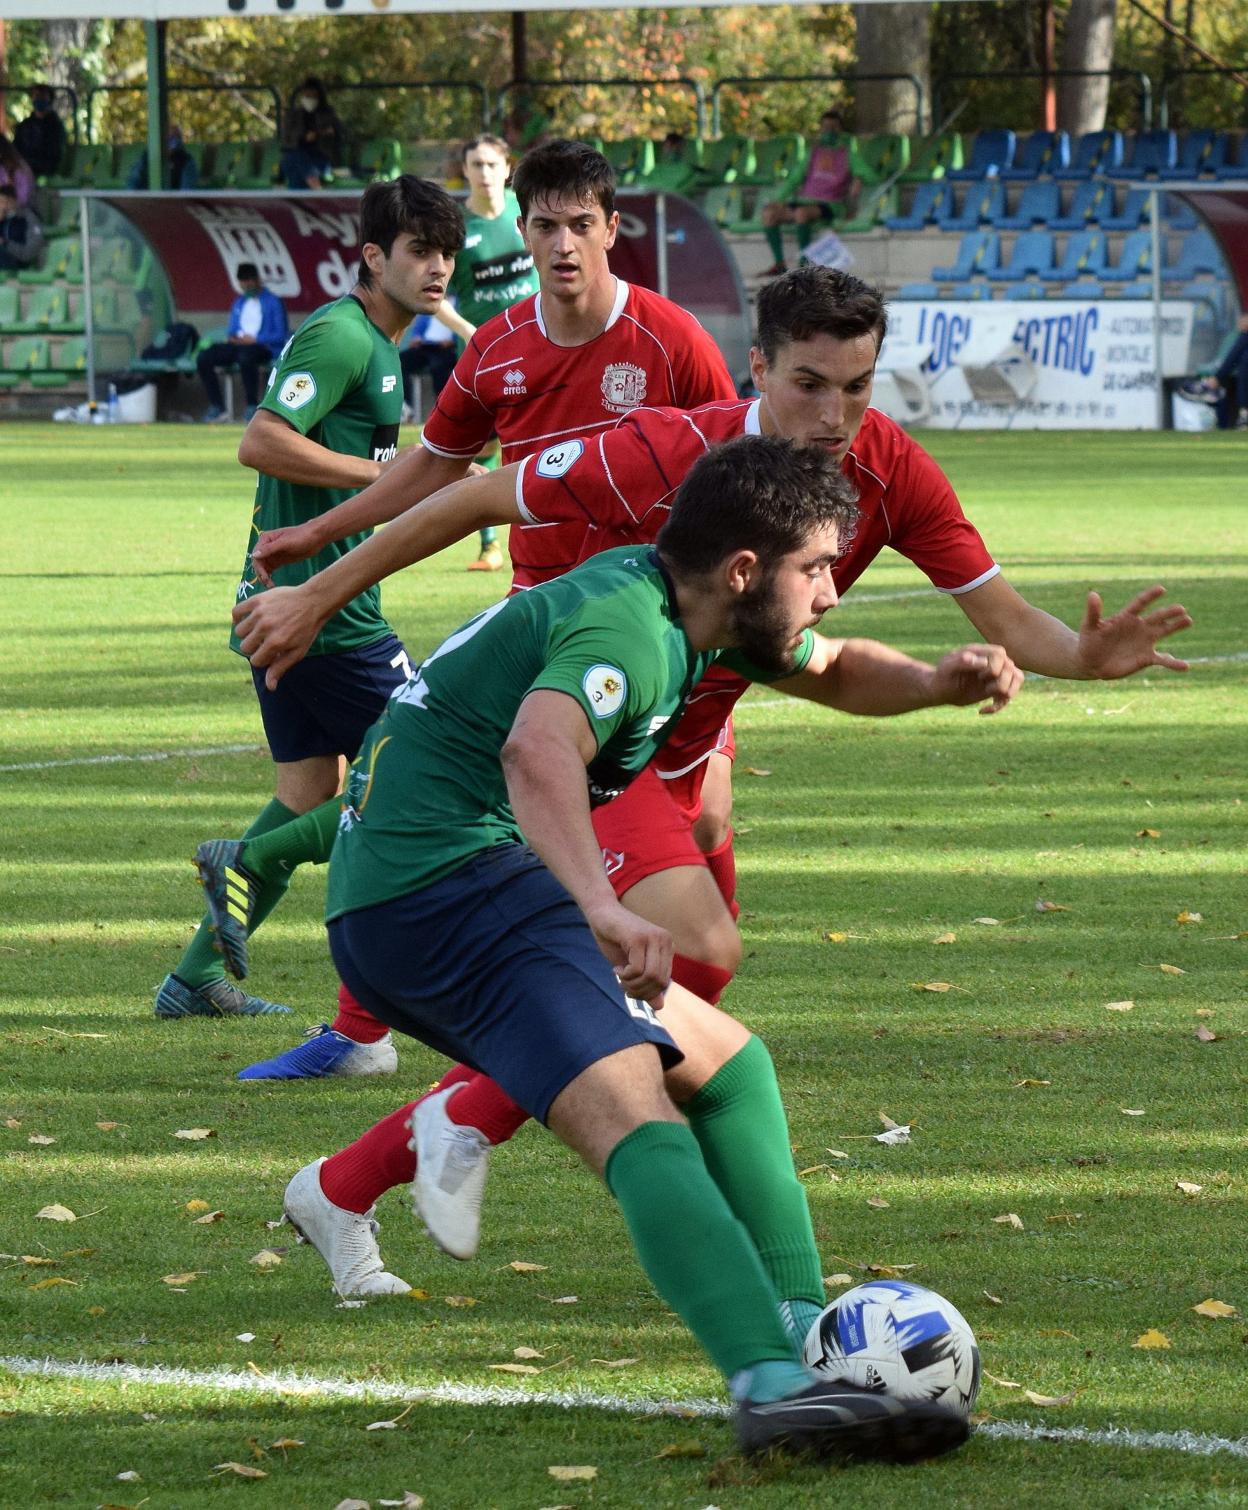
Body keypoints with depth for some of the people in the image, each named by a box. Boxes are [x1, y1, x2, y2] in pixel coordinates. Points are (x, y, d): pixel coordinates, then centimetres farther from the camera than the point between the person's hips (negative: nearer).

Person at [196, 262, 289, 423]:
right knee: (203, 358, -16)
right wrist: (231, 338, 2)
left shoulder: (273, 302, 3)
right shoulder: (238, 303, 24)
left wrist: (254, 340, -14)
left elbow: (280, 335, -5)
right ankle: (217, 407, -12)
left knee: (245, 357, -42)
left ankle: (252, 407, -30)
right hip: (237, 344, 7)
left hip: (263, 347, -7)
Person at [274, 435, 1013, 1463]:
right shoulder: (628, 626, -16)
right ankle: (778, 1387, -45)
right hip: (452, 880, -11)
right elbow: (537, 750, -36)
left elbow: (833, 671, 31)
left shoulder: (684, 606, 16)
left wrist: (938, 682, 10)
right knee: (640, 1123, -27)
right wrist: (605, 909, -50)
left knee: (725, 1064, 19)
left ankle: (799, 1334, 11)